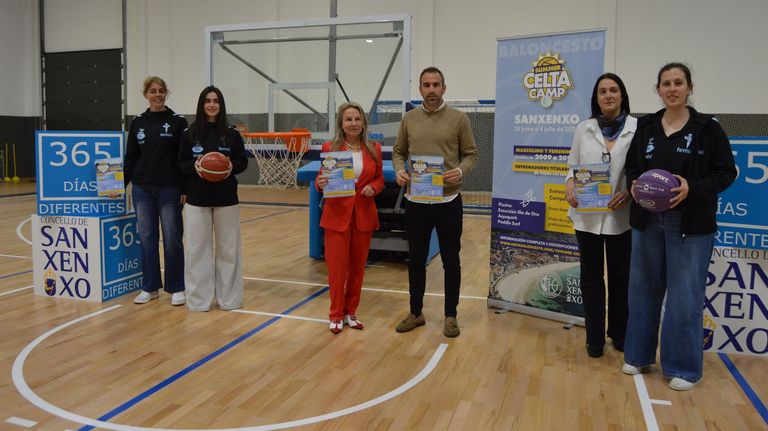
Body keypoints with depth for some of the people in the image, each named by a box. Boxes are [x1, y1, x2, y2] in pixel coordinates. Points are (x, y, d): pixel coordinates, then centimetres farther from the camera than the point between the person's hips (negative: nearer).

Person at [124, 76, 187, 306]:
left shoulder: (178, 121, -2)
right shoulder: (137, 122, 8)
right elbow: (130, 157, 11)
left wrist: (186, 189, -8)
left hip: (169, 189, -3)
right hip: (142, 189, 3)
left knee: (172, 239, 2)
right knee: (147, 238, 8)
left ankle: (176, 288, 13)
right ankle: (150, 287, 20)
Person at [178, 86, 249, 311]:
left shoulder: (232, 134, 1)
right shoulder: (190, 134, 1)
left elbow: (243, 161, 6)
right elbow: (181, 164, 4)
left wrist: (232, 166, -15)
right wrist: (194, 166, -16)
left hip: (226, 199, 0)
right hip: (197, 199, 0)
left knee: (228, 248, 5)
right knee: (198, 248, 3)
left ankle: (229, 298, 18)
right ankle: (199, 299, 14)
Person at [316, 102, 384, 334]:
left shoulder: (374, 148, 3)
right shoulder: (330, 148, -3)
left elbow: (380, 178, 10)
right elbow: (322, 178, 2)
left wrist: (373, 188, -11)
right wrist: (320, 183, -20)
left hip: (364, 214, 2)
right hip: (337, 214, -2)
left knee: (358, 265, 10)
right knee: (337, 266, 1)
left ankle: (351, 312, 25)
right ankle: (336, 315, 16)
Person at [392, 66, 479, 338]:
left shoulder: (459, 118, -2)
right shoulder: (409, 119, 5)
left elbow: (472, 154, 1)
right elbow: (398, 152, 11)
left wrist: (461, 171, -19)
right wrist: (399, 170, -9)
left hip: (448, 200, -2)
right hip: (416, 200, 2)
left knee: (451, 261, 7)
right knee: (416, 259, 12)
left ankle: (451, 315, 22)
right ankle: (415, 313, 27)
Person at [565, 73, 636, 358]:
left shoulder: (638, 128, -3)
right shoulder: (584, 129, 5)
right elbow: (572, 167, 7)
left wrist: (628, 193, -19)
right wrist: (570, 188, -12)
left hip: (621, 216, -1)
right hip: (587, 215, 2)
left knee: (621, 276, 12)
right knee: (591, 276, 9)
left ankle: (619, 334, 31)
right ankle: (595, 338, 22)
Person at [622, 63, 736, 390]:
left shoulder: (707, 128, -2)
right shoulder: (646, 127, 7)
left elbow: (726, 172, -2)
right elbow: (631, 167, 13)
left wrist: (693, 188, -19)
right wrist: (634, 184, -8)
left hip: (690, 225, -3)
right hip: (648, 221, 4)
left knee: (686, 295, 1)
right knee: (644, 289, 11)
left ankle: (684, 367, 16)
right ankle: (639, 355, 27)